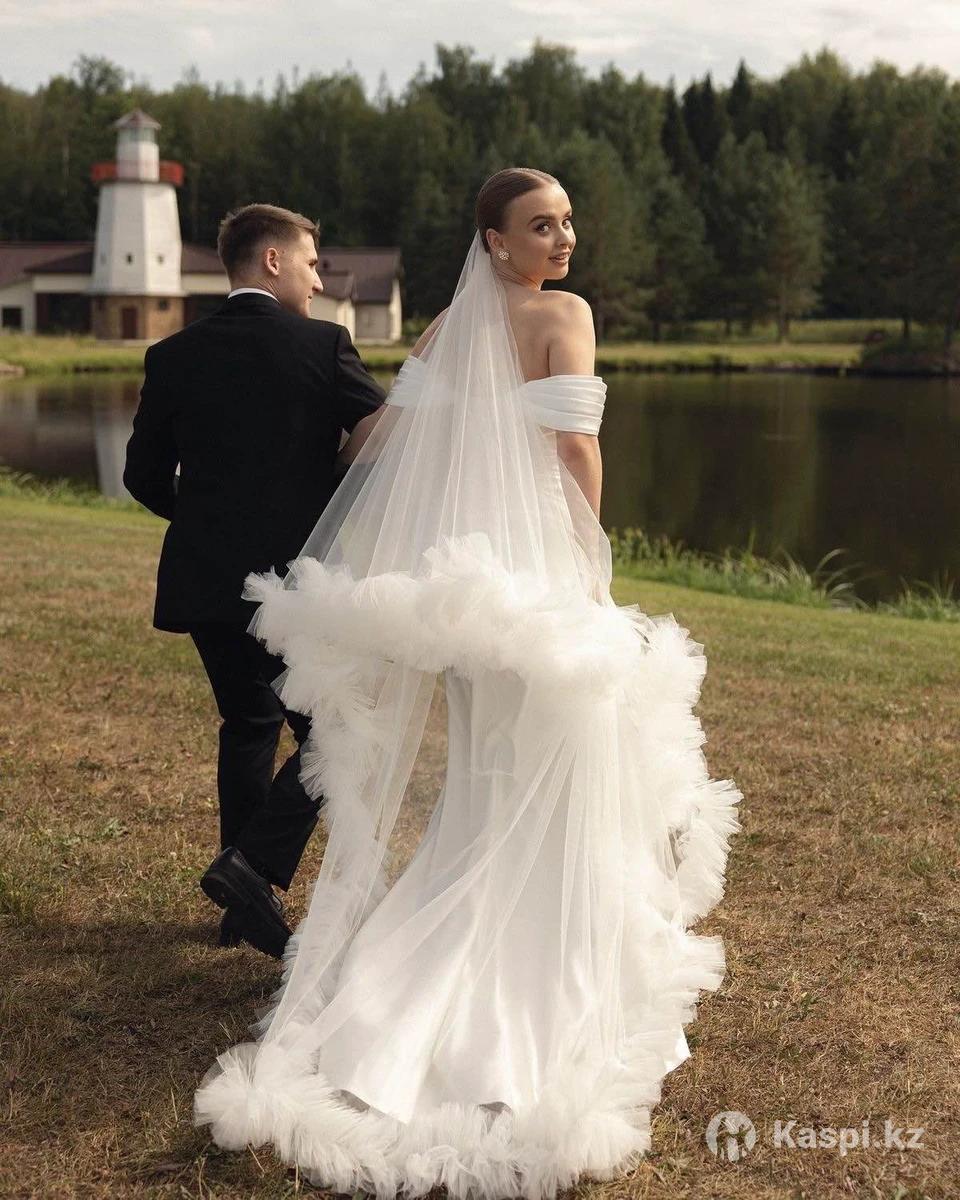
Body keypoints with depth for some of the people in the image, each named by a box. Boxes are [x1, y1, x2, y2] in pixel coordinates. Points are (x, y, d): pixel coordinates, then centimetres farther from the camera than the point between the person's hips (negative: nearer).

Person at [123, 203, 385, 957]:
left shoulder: (173, 357, 4)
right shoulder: (323, 346, -6)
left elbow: (144, 477, 7)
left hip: (206, 582, 5)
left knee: (248, 724, 19)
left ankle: (245, 901, 21)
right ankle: (252, 866, -9)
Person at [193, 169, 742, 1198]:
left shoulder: (449, 324, 9)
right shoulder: (563, 314, -8)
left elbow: (384, 429, 7)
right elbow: (575, 442, -15)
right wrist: (588, 548, -1)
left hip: (461, 562, 7)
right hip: (536, 558, -7)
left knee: (487, 776, 20)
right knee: (547, 784, 4)